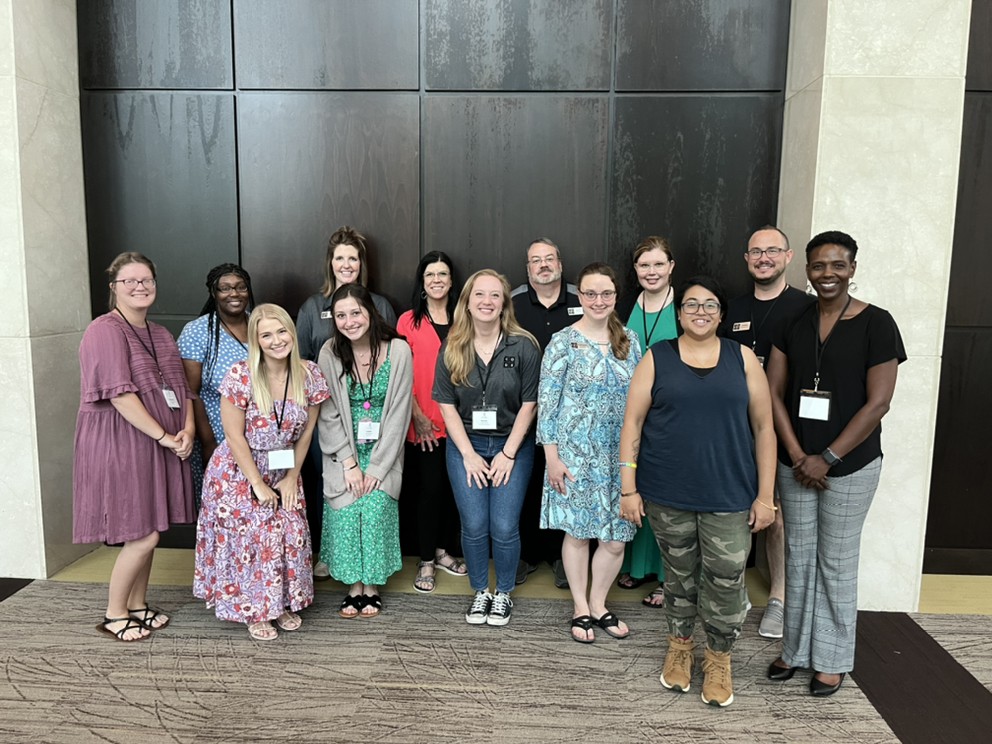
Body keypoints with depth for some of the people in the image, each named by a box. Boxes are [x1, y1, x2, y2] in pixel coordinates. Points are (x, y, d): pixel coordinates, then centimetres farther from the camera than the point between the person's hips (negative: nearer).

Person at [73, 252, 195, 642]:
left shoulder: (161, 334, 14)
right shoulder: (105, 331, -12)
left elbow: (181, 388, 12)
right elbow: (120, 394, -20)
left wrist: (187, 429, -6)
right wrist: (164, 437, -19)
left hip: (161, 445, 8)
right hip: (122, 445, -7)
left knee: (149, 530, 14)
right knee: (143, 536, -4)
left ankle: (138, 605, 30)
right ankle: (114, 614, 16)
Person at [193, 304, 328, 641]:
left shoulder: (310, 375, -9)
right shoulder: (240, 376, -20)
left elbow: (306, 432, -1)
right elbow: (235, 436, -17)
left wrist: (292, 478, -1)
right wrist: (258, 484, -15)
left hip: (283, 471, 4)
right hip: (238, 472, -4)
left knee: (290, 533, 4)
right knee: (250, 535, 0)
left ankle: (284, 603, 25)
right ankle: (255, 611, 20)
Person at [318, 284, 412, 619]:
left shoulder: (398, 350, -12)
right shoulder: (330, 353, -7)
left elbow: (398, 412, -10)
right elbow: (328, 414, -5)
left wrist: (377, 466, -11)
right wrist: (349, 463, -11)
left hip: (382, 453, -1)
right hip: (344, 454, 1)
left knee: (376, 511, -11)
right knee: (346, 513, -7)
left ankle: (372, 586, 9)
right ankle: (354, 587, 12)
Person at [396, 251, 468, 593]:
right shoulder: (409, 321, 1)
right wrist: (418, 416, -7)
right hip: (422, 424, -2)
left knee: (452, 488, 10)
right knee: (429, 489, 1)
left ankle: (442, 551, 29)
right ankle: (426, 562, 16)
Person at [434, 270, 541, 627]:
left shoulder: (524, 346, -8)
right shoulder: (452, 349, -2)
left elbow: (528, 405, -6)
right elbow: (447, 405, 0)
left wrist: (508, 454, -8)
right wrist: (469, 454, -6)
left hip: (512, 445, -1)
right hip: (465, 445, 2)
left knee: (504, 527, -4)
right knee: (474, 526, 0)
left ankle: (504, 593, 21)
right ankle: (480, 591, 24)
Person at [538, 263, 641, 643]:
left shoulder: (629, 341, 7)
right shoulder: (563, 342, -6)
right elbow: (547, 402, -7)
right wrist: (552, 457, -10)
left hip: (620, 454, 4)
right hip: (576, 454, -3)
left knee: (617, 536, 6)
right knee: (578, 531, 8)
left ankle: (598, 604, 28)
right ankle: (580, 608, 26)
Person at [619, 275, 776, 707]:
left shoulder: (743, 359, 3)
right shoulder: (657, 359, 1)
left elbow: (763, 427, 4)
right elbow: (633, 422, 0)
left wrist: (765, 494, 0)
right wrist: (629, 487, -5)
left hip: (728, 495, 0)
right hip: (668, 494, 0)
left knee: (726, 581, 2)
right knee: (679, 574, 14)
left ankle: (719, 659, 26)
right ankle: (679, 647, 37)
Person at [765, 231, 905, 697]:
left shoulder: (876, 324, -7)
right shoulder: (794, 323, 4)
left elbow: (878, 403, -11)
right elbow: (773, 393, 2)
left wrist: (827, 458, -13)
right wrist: (796, 455, -8)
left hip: (849, 467, -3)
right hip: (796, 464, 4)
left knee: (836, 564, 7)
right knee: (798, 558, 12)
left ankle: (833, 660, 24)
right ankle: (796, 650, 27)